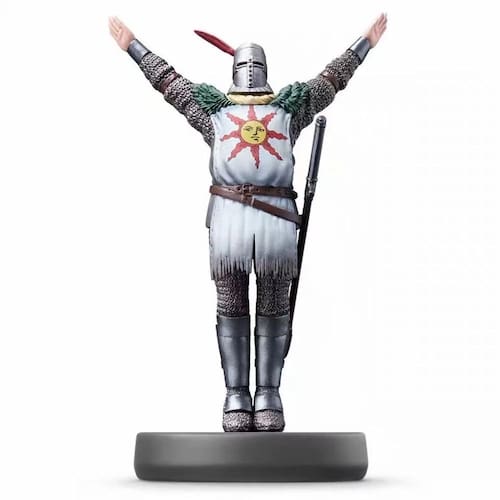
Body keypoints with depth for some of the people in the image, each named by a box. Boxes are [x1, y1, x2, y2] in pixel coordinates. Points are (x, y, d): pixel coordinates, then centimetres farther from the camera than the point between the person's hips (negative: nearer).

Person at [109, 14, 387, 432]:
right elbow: (167, 80, 27)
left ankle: (268, 394, 12)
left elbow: (332, 79, 29)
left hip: (278, 218, 1)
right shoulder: (214, 108, 19)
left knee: (274, 312, 3)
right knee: (231, 311, 2)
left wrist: (366, 42, 36)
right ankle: (236, 395, 10)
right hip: (228, 217, 0)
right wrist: (131, 44, 33)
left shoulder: (290, 106, 21)